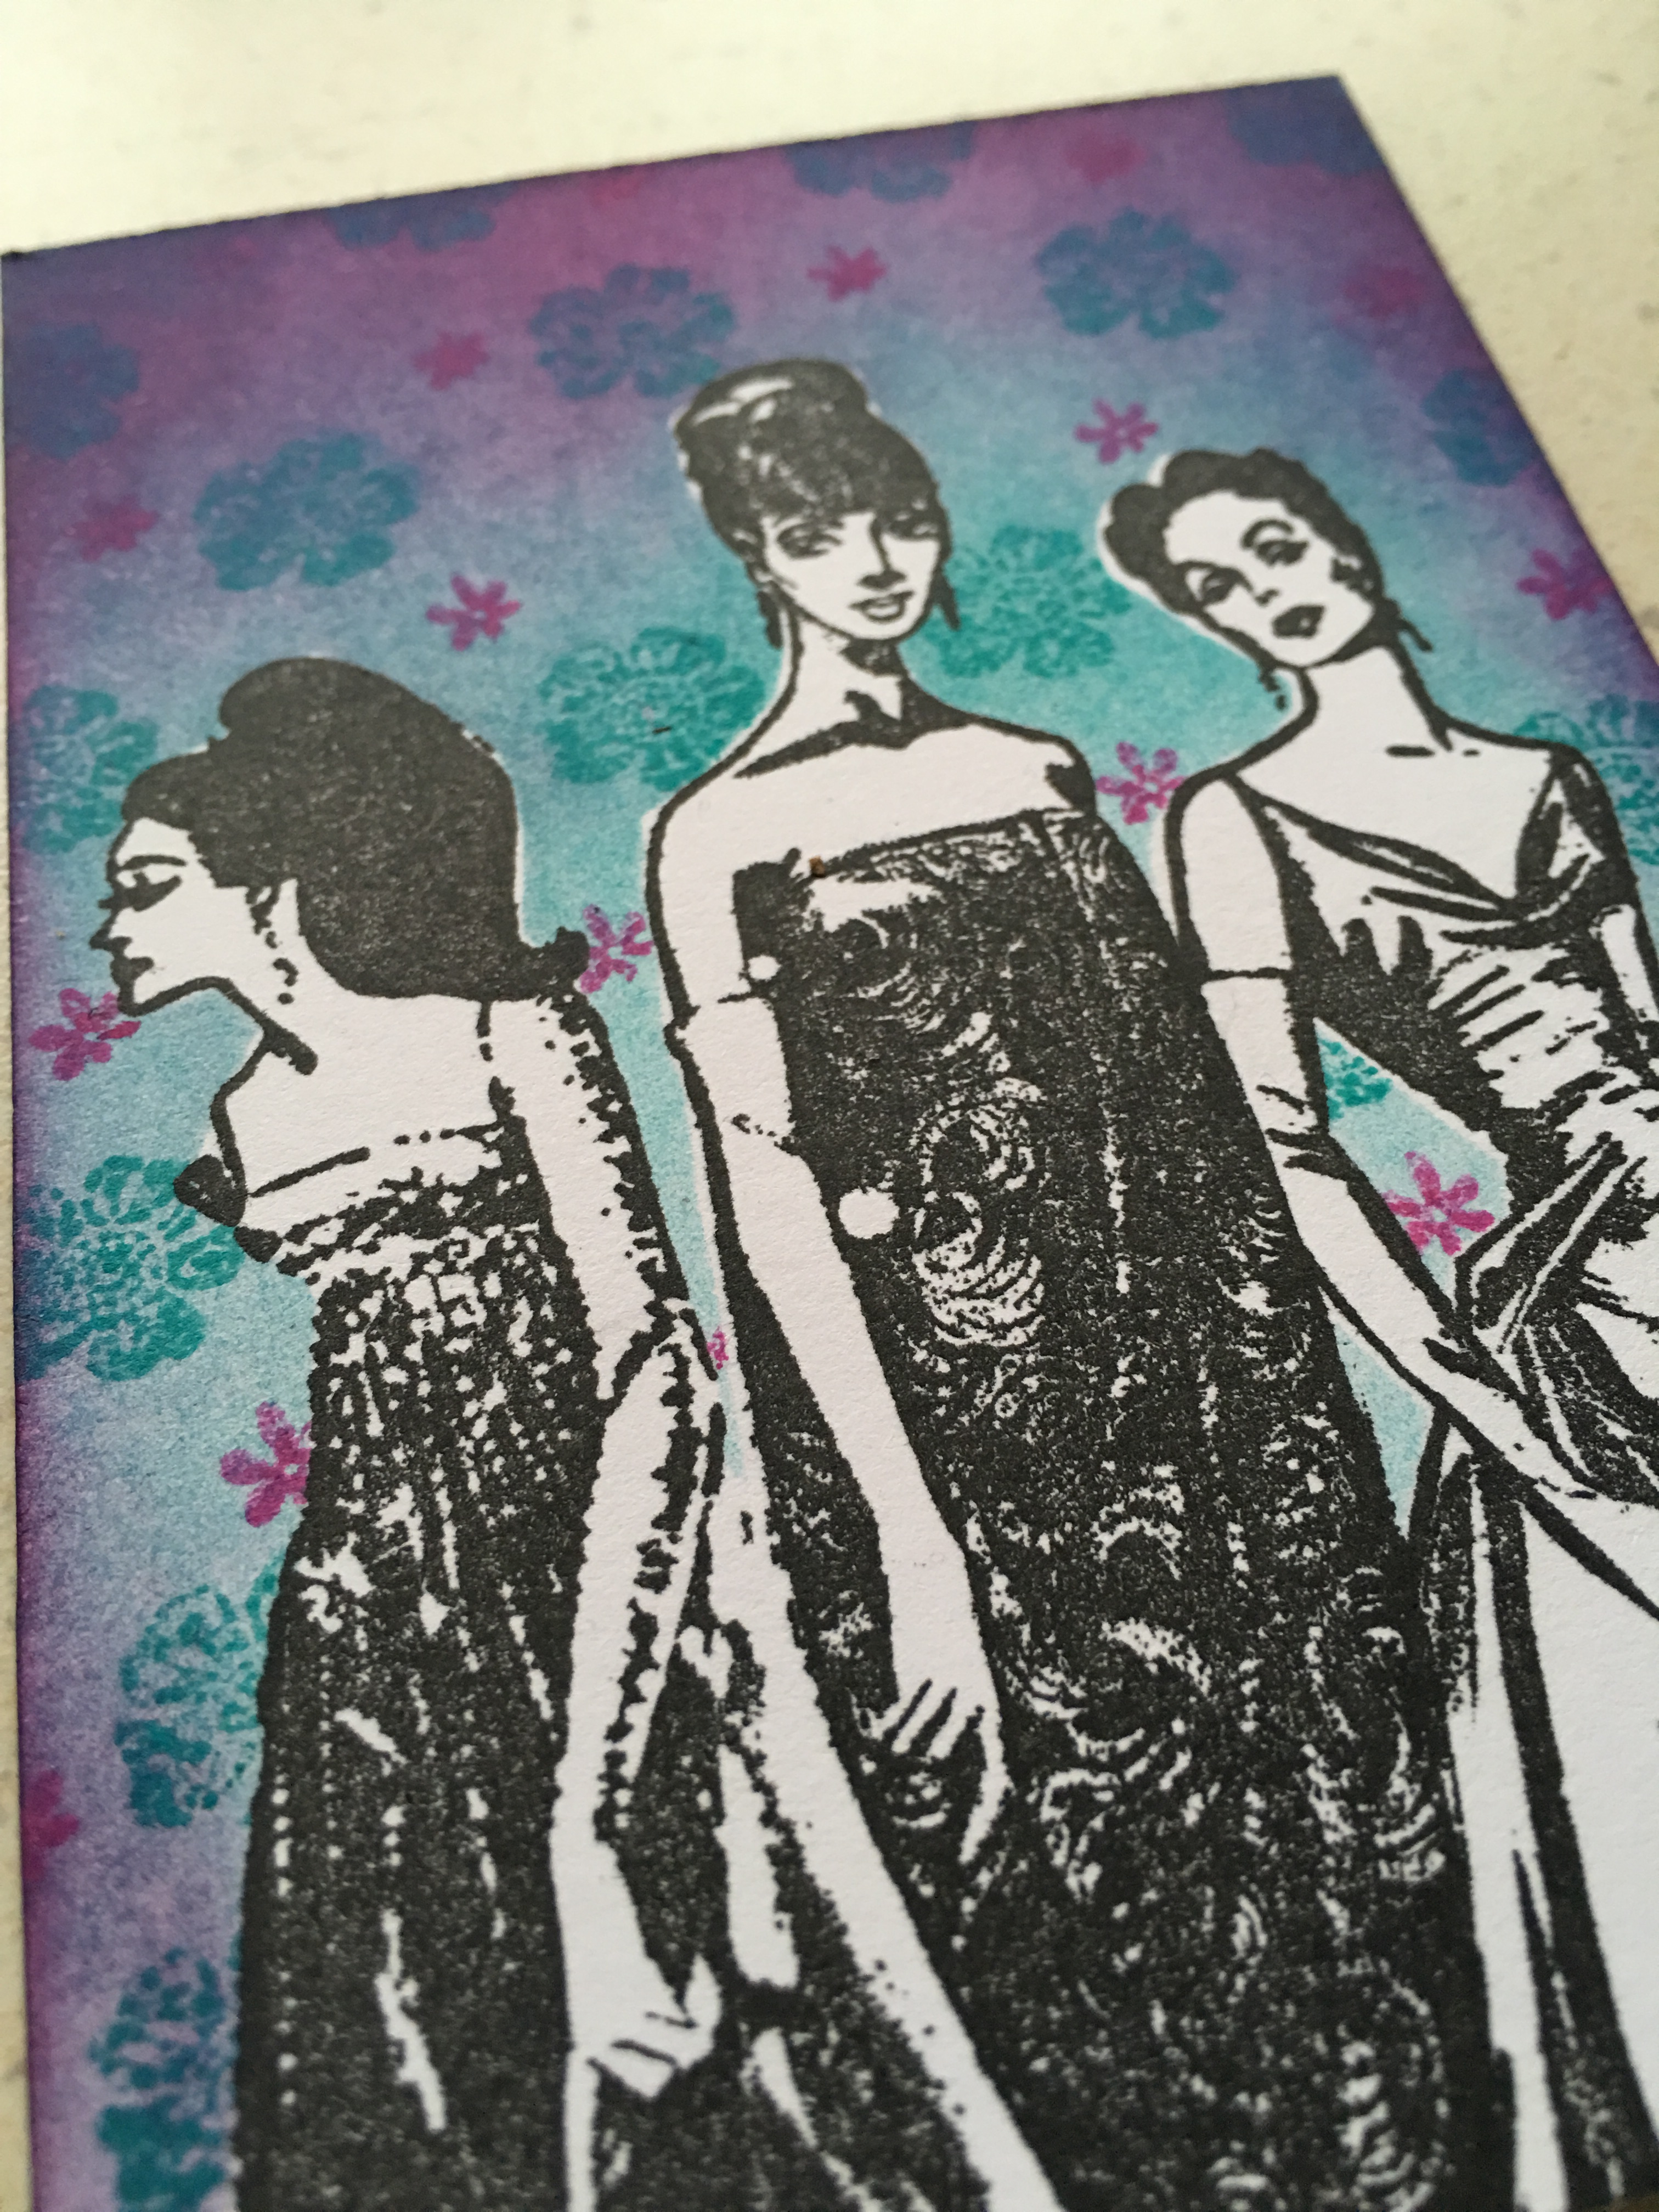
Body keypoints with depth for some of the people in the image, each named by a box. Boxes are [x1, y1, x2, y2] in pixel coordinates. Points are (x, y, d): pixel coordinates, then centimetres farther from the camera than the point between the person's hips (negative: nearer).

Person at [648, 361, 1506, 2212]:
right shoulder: (720, 833, -3)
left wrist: (1294, 1411, 9)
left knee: (1338, 1854, 14)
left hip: (1210, 1394, 5)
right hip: (959, 1432, -5)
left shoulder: (1038, 771, 13)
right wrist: (909, 1536, -16)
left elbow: (1196, 1114, 13)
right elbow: (771, 1194, -11)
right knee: (1084, 1925, 8)